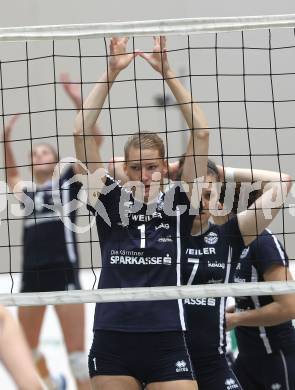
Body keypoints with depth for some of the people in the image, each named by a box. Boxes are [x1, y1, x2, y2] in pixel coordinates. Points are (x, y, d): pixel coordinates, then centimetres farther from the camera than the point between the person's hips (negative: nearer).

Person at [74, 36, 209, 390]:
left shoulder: (178, 203, 4)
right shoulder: (110, 202, 5)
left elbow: (200, 133, -2)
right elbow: (81, 133, -1)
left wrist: (167, 72, -5)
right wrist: (110, 73, -3)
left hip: (167, 344, -1)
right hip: (112, 345, 1)